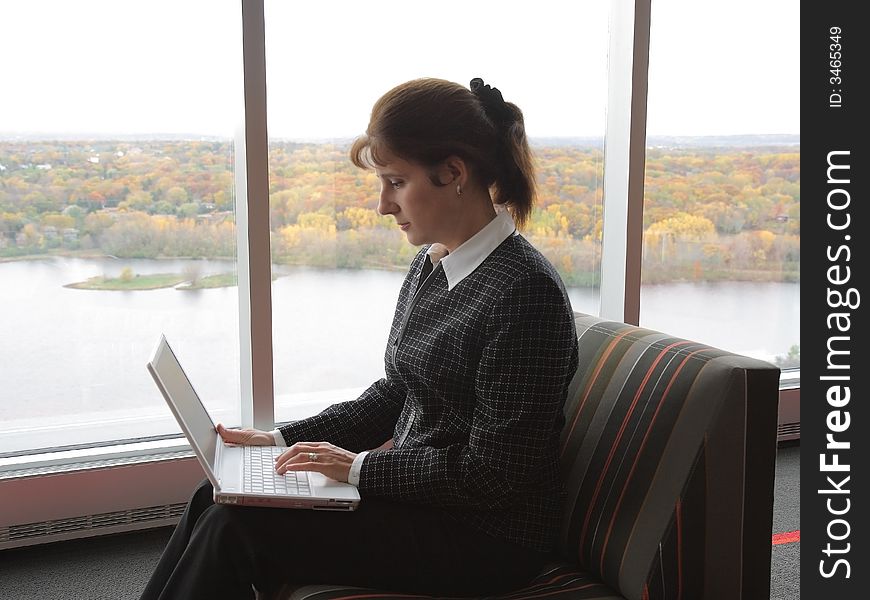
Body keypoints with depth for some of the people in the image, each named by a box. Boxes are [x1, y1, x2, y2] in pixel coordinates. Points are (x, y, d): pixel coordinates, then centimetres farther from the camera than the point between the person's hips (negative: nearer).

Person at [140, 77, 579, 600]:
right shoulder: (430, 265, 6)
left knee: (233, 532, -15)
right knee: (215, 499, 0)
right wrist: (284, 439, 7)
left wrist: (358, 466, -16)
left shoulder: (525, 291, -22)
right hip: (413, 490, 8)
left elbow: (494, 474, -21)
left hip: (486, 537, -8)